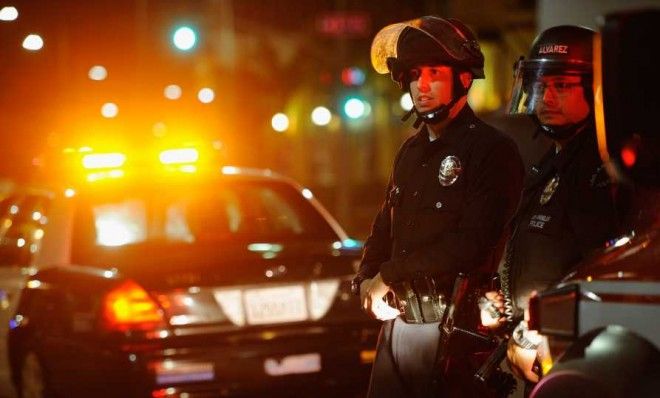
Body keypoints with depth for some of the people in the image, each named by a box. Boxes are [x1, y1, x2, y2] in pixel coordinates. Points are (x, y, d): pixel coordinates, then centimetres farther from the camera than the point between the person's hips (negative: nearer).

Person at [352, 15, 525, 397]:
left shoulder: (493, 150, -10)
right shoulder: (411, 151, 16)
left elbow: (473, 244, -19)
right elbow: (383, 229, 24)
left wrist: (390, 275, -13)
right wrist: (367, 283, 3)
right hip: (398, 322, 7)